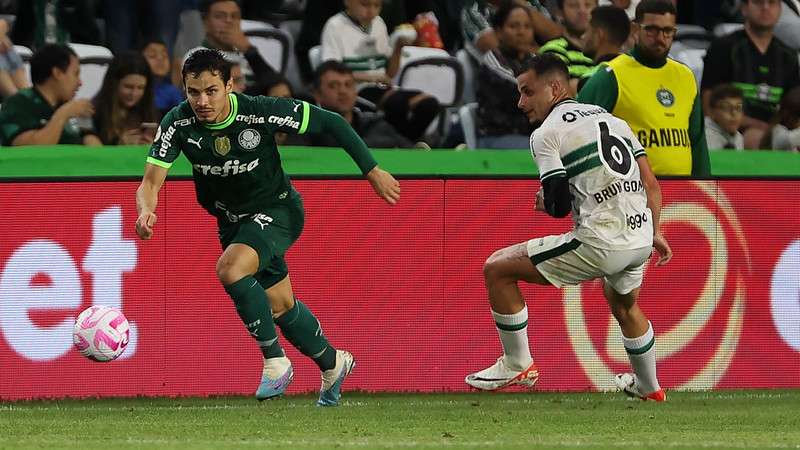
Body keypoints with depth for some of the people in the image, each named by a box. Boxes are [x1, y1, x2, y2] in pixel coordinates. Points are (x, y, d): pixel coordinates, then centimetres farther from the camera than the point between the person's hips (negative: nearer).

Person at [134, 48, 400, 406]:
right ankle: (332, 364, 41)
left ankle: (275, 361, -17)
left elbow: (329, 122, -18)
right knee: (280, 306, 15)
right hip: (232, 221, 5)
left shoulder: (260, 113, -28)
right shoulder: (178, 123, -19)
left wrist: (372, 171, -14)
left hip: (276, 209, -5)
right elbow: (151, 181, -21)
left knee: (230, 269, -31)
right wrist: (146, 211, -45)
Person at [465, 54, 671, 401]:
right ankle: (648, 388, 54)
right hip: (641, 238, 8)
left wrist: (542, 202, 15)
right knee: (624, 305, 39)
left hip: (600, 242, -8)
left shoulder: (546, 134, -3)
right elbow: (651, 184, 15)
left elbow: (559, 206, -8)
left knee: (497, 269, 4)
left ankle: (517, 366, 10)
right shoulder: (612, 119, 17)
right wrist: (654, 233, 27)